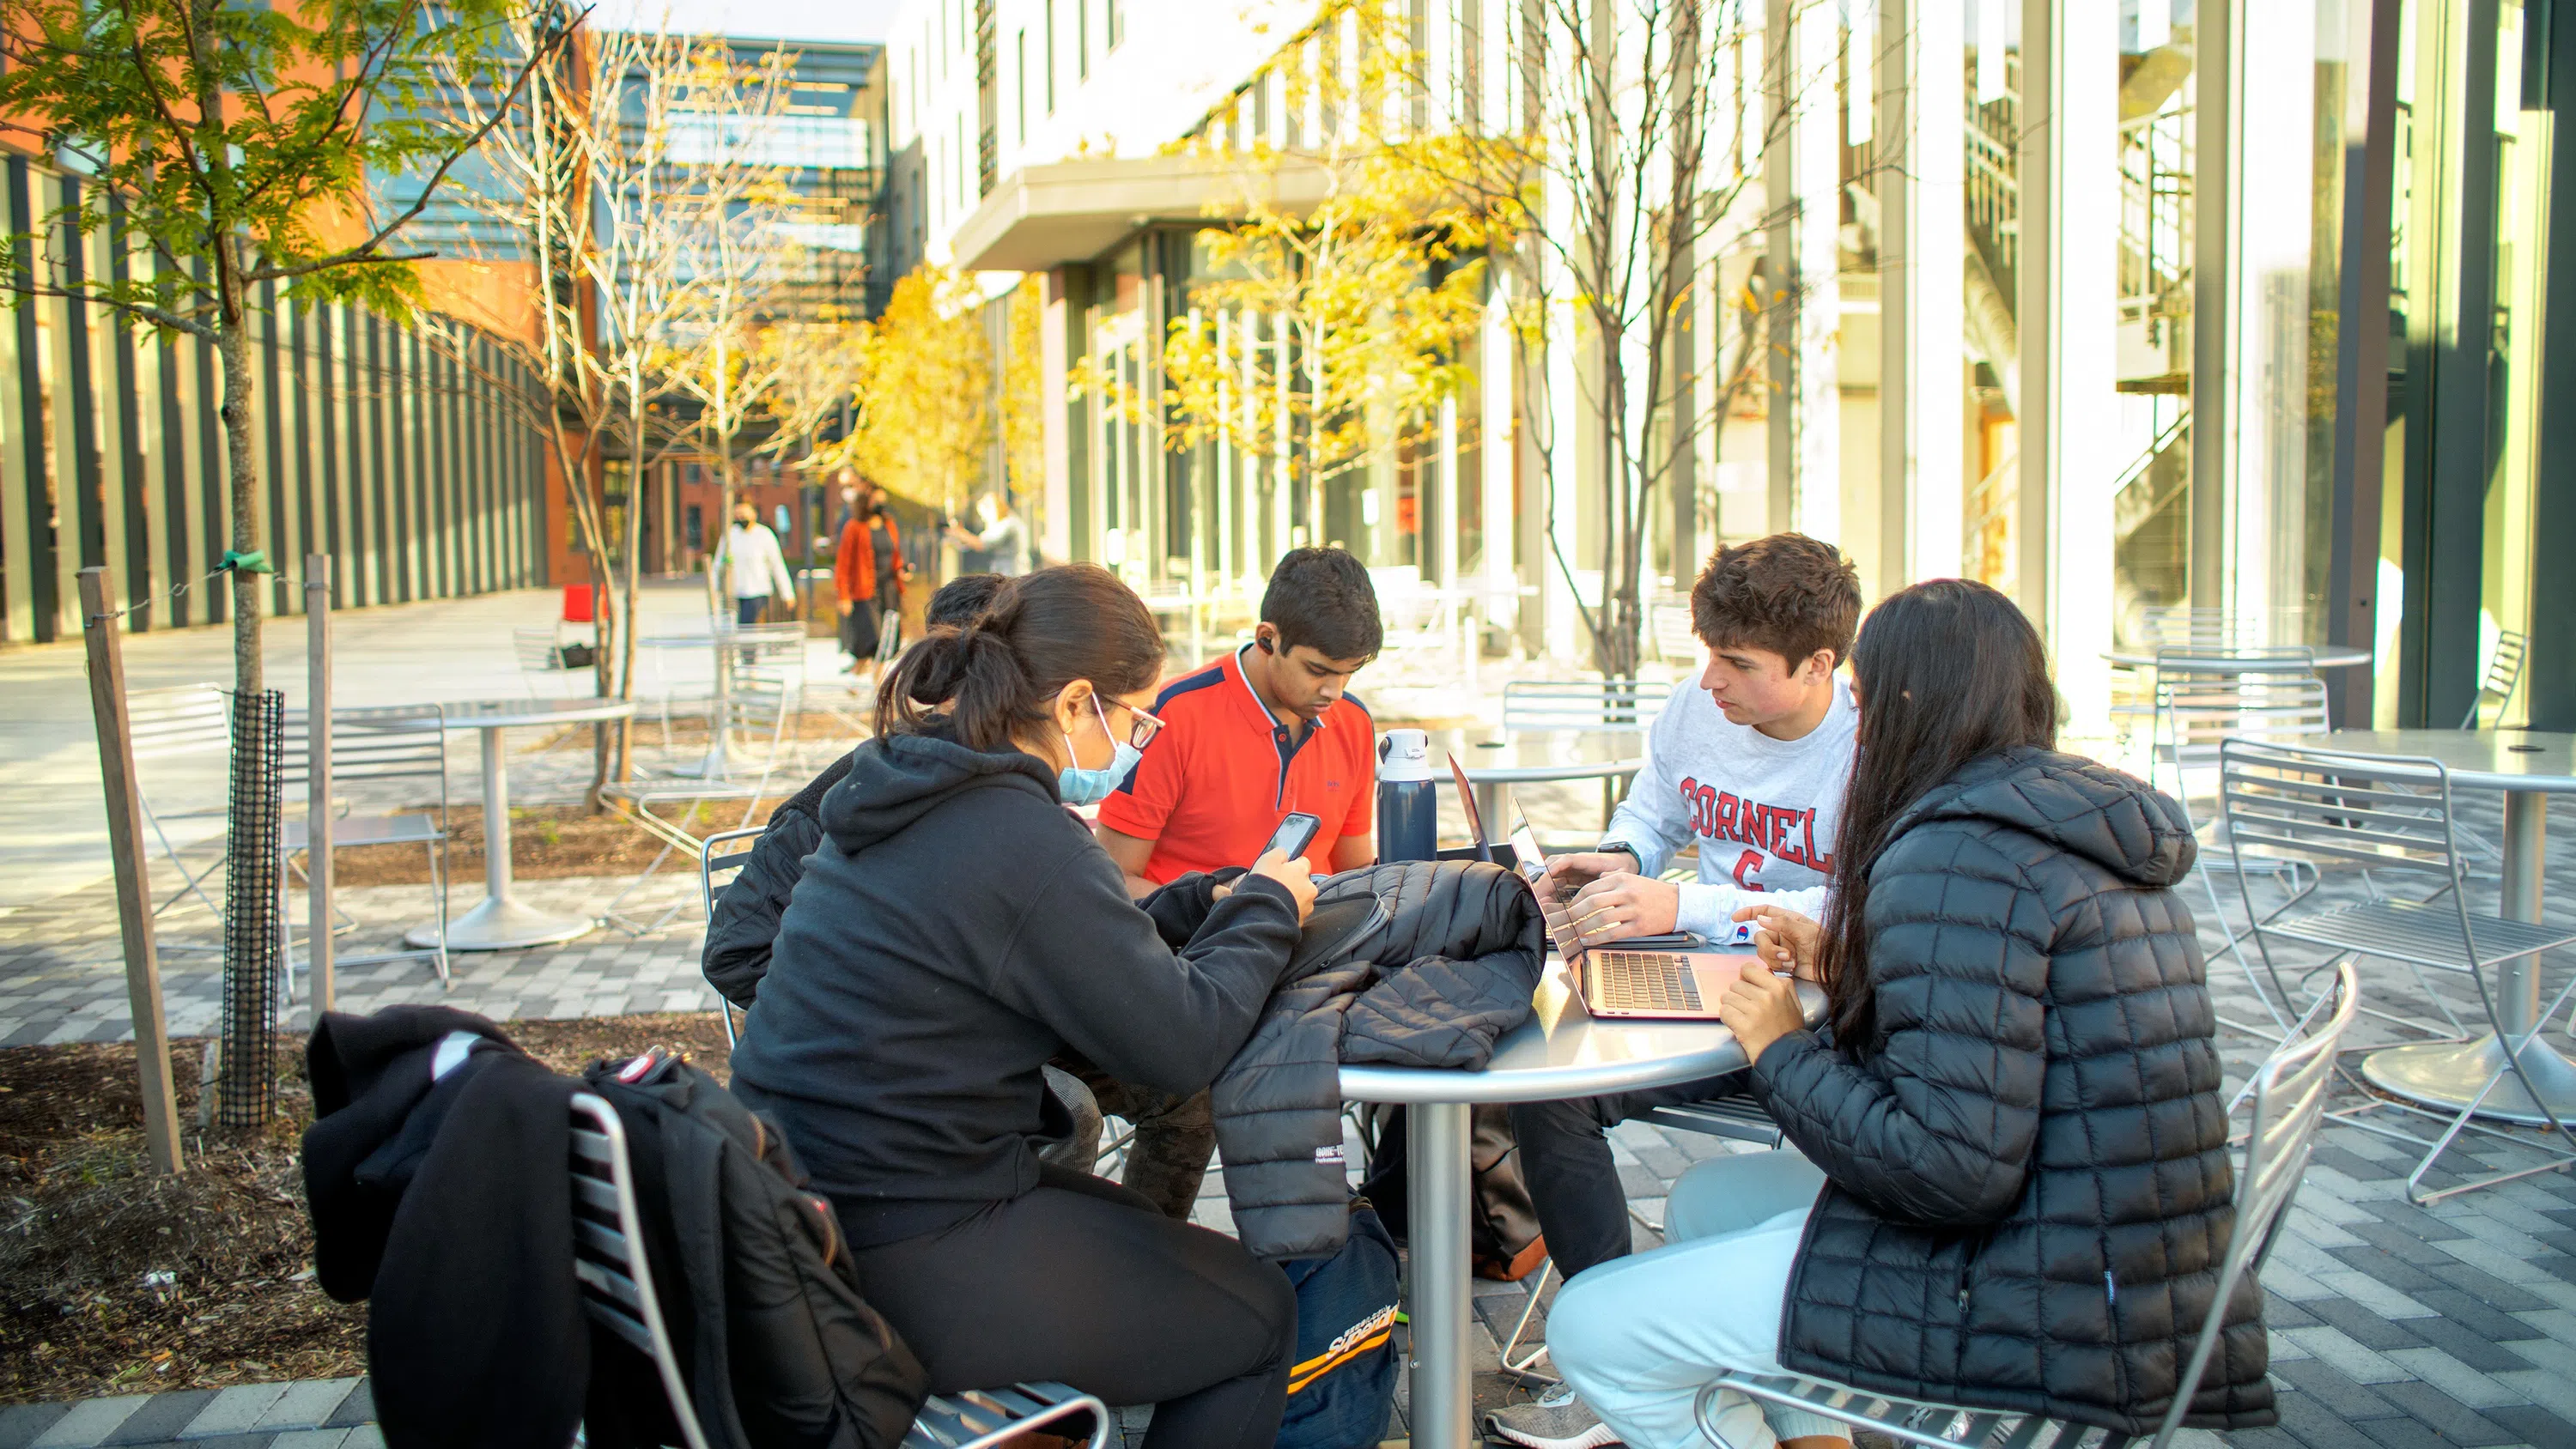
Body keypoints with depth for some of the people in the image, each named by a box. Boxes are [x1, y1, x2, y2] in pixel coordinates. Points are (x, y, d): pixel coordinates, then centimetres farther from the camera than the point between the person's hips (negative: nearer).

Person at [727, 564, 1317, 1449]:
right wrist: (1266, 910, -1)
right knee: (1261, 1314, 5)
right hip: (905, 1268, -10)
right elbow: (1182, 1041, -16)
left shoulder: (900, 794, 8)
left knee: (1146, 1230, 29)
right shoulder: (1022, 838, -21)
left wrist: (1207, 904, 8)